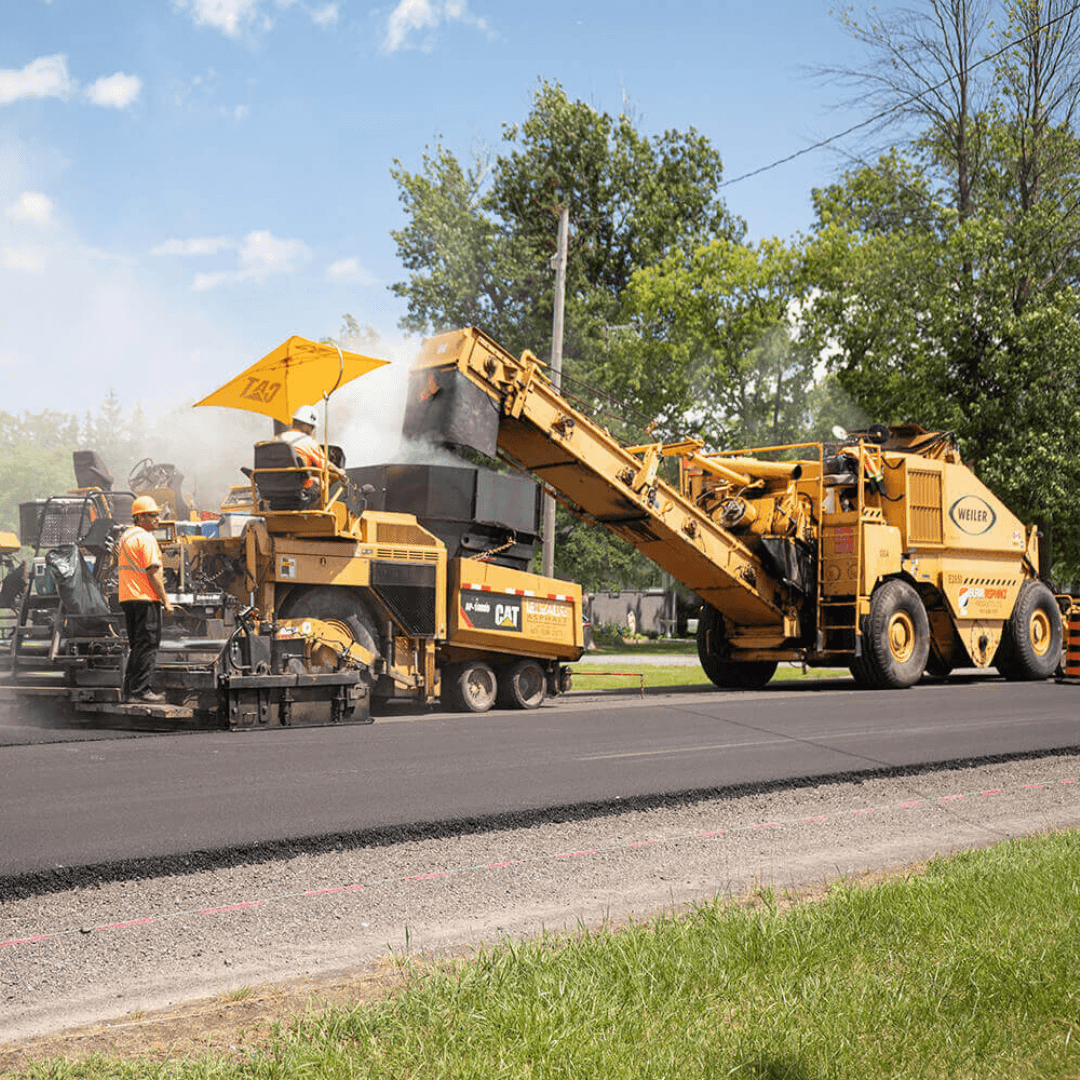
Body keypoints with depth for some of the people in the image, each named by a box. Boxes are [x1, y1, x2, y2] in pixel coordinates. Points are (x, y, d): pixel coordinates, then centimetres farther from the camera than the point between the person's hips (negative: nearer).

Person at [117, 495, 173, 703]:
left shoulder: (124, 536, 18)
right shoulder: (145, 538, -12)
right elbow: (153, 572, -16)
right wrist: (165, 600, -13)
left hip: (127, 598, 9)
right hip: (146, 599, -9)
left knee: (136, 645, 15)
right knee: (147, 645, -6)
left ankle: (129, 690, 16)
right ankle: (140, 690, -9)